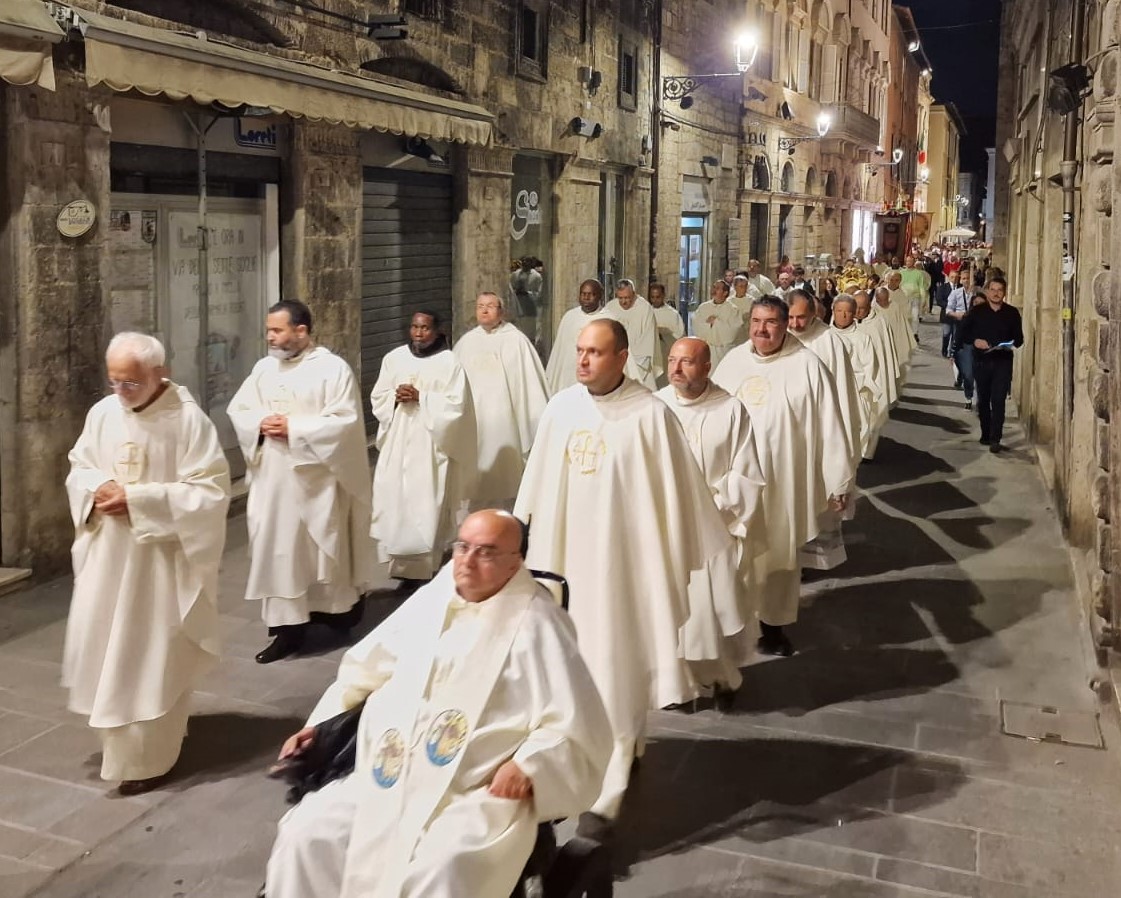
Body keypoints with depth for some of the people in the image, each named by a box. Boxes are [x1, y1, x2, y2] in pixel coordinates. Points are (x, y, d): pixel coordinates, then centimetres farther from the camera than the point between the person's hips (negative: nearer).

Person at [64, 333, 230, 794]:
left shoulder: (188, 418, -15)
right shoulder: (102, 413, 1)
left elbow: (210, 489, -18)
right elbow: (79, 468, 12)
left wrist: (137, 499, -22)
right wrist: (97, 489, -12)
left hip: (161, 556, -5)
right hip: (107, 552, 6)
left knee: (152, 655, 3)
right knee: (99, 644, 13)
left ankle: (147, 757, 17)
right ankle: (120, 735, 37)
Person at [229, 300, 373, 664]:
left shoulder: (333, 368, -9)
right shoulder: (264, 368, 9)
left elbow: (345, 421, -16)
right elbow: (237, 409, 11)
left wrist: (294, 428, -19)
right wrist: (260, 423, -10)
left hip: (316, 480, -5)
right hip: (272, 478, 5)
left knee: (322, 547, 7)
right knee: (276, 548, 3)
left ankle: (336, 608, 28)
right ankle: (287, 626, 8)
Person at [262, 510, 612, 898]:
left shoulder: (535, 623, -6)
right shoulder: (432, 598, 12)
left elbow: (576, 727, -7)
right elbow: (364, 666, 24)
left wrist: (526, 767, -20)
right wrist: (320, 724, 15)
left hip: (477, 794, -5)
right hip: (387, 776, 6)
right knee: (306, 837, -12)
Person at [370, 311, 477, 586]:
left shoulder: (449, 363, -3)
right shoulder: (394, 358, 9)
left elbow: (456, 404, -10)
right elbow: (377, 398, 9)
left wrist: (420, 397, -17)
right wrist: (395, 397, -12)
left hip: (430, 445, -4)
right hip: (397, 444, 4)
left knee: (427, 506, -3)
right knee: (394, 502, 2)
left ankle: (424, 569, 4)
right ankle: (402, 566, 13)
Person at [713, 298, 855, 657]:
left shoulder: (806, 365, -10)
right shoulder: (733, 360, 3)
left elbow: (828, 425, -9)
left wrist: (838, 480, -8)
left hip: (782, 480, -3)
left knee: (778, 555, 9)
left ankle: (773, 623, 25)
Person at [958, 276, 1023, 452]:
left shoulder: (1012, 313, 3)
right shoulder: (976, 312, 3)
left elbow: (1019, 338, 6)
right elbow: (963, 332, 3)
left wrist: (1012, 344, -16)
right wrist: (974, 341, -15)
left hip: (1003, 362, -2)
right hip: (981, 361, 2)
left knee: (998, 401, -10)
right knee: (983, 400, 12)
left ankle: (995, 440, -11)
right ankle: (986, 434, 27)